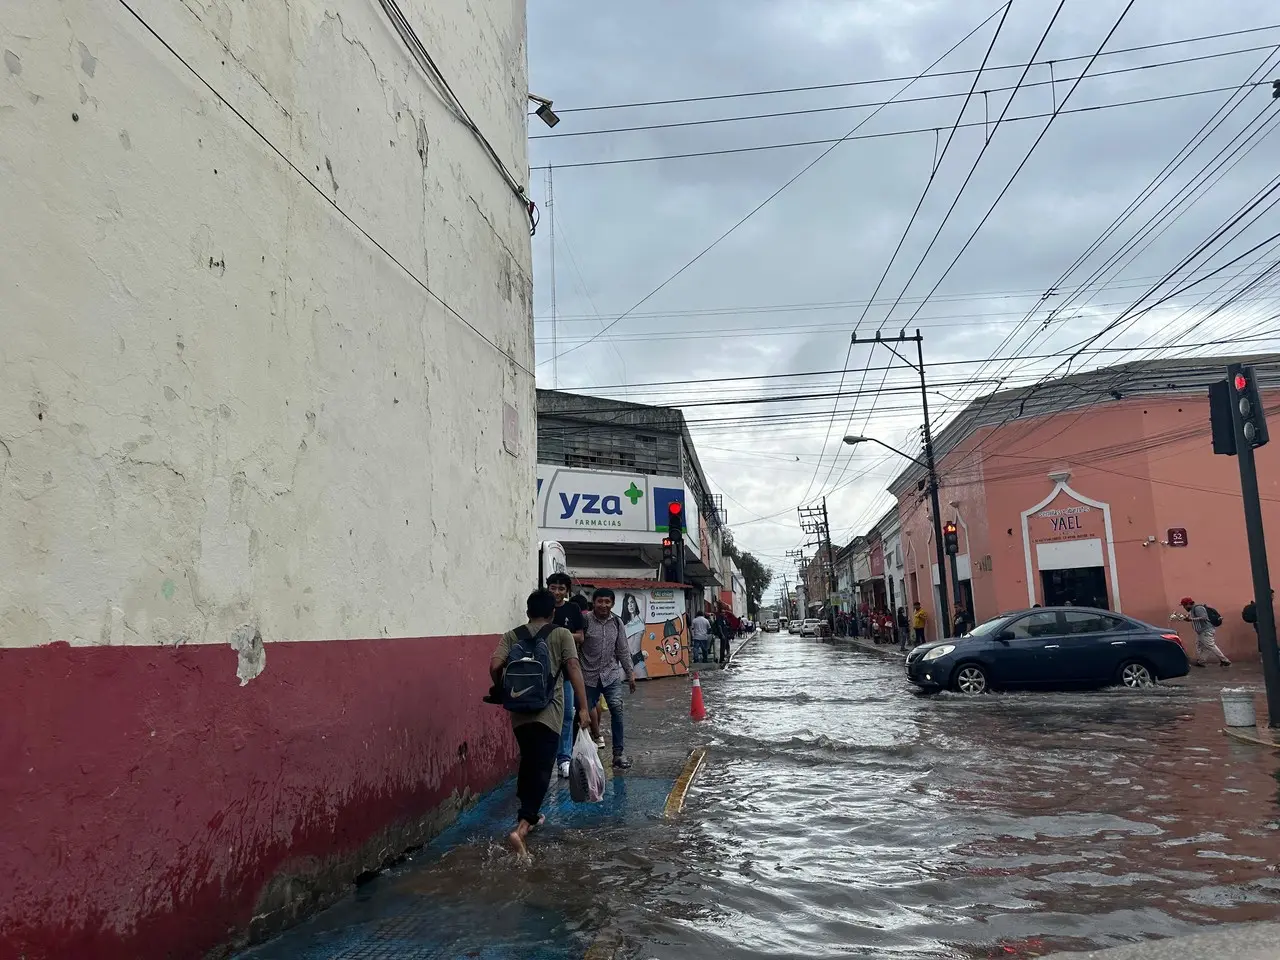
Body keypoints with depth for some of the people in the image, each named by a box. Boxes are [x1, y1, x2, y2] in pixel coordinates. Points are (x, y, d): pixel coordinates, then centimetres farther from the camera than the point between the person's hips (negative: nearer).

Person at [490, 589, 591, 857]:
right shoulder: (562, 634, 2)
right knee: (541, 768, -4)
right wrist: (583, 708, -9)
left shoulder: (511, 636, 8)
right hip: (548, 711, -4)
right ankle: (521, 828, -19)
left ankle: (529, 815, 38)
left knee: (528, 762, 23)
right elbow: (573, 669, -9)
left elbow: (495, 666, -6)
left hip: (519, 710, 4)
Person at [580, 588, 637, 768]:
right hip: (589, 675, -2)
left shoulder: (617, 622, 5)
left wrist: (630, 673, 10)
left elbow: (623, 650, 11)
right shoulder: (585, 621, -10)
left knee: (616, 709, -10)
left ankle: (618, 753, -3)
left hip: (611, 674, 2)